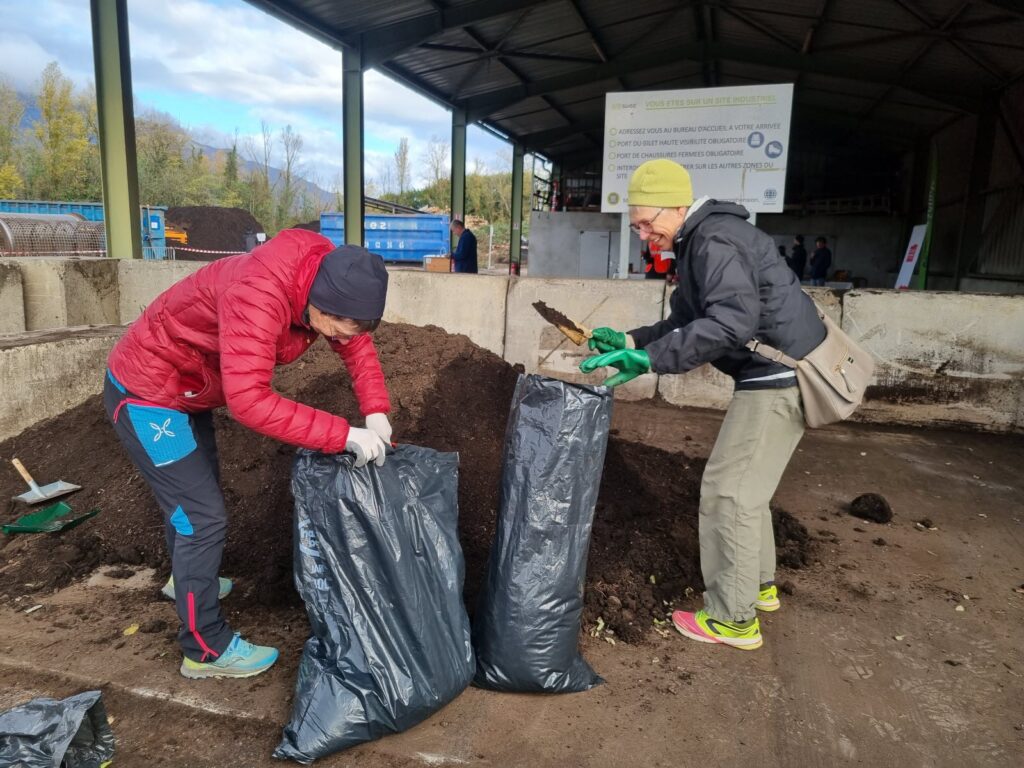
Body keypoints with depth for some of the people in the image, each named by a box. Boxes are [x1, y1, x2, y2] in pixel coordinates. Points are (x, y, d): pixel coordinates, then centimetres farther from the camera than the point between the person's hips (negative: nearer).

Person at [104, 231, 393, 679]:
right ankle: (206, 650, 11)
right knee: (203, 515, -6)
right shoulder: (259, 294, -39)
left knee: (194, 493, 26)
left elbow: (358, 345, 0)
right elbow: (248, 400, -44)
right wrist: (343, 435, -42)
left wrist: (376, 413, -14)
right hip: (145, 394, -9)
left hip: (186, 390, 9)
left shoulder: (327, 280, -13)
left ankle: (187, 579, 53)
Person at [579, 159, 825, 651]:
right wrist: (630, 342, 5)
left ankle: (733, 619, 8)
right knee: (745, 485, 21)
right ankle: (758, 584, 37)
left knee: (729, 489, -4)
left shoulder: (716, 241, -19)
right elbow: (684, 322, 17)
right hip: (774, 374, 11)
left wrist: (650, 359, -31)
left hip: (778, 378, -11)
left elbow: (732, 322, -32)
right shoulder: (699, 243, 14)